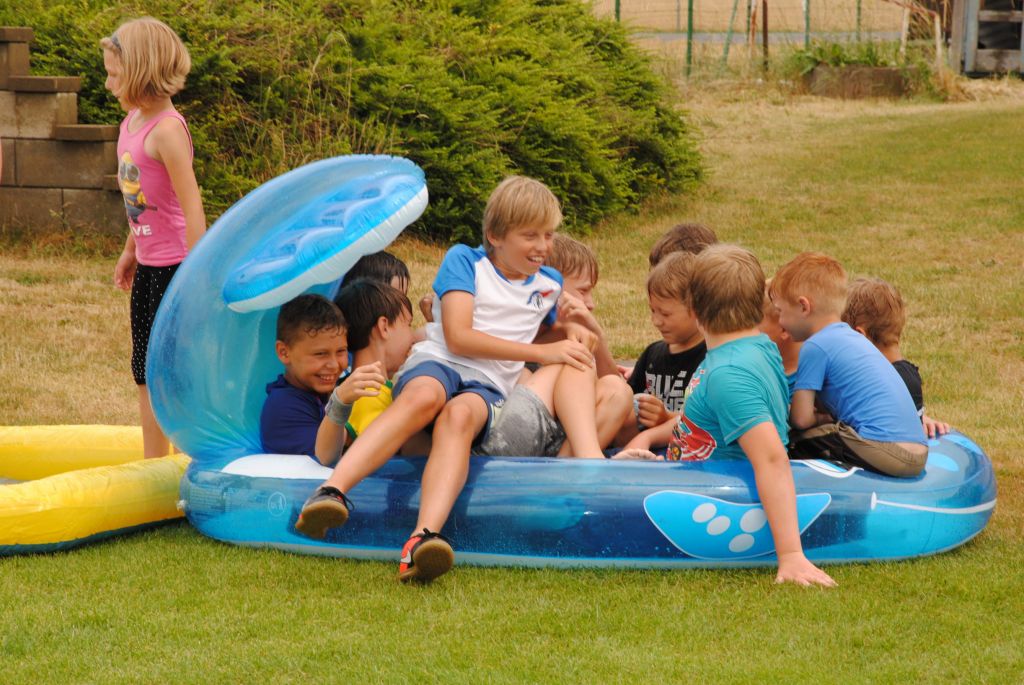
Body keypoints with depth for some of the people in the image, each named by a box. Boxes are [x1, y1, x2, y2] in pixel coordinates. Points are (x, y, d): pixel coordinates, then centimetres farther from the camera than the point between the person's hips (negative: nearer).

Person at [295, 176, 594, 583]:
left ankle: (424, 539, -65)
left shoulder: (550, 284, 24)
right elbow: (458, 337, -4)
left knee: (459, 415, -38)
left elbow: (558, 327, 49)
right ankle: (332, 492, -58)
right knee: (424, 396, -41)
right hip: (436, 364, -1)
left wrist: (575, 333, 24)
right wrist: (542, 353, -5)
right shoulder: (464, 261, 9)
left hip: (488, 386, 2)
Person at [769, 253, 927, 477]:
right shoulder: (853, 337, 22)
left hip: (883, 450, -9)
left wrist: (824, 418, 13)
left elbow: (800, 419, -6)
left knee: (792, 441, 0)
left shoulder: (816, 347, -5)